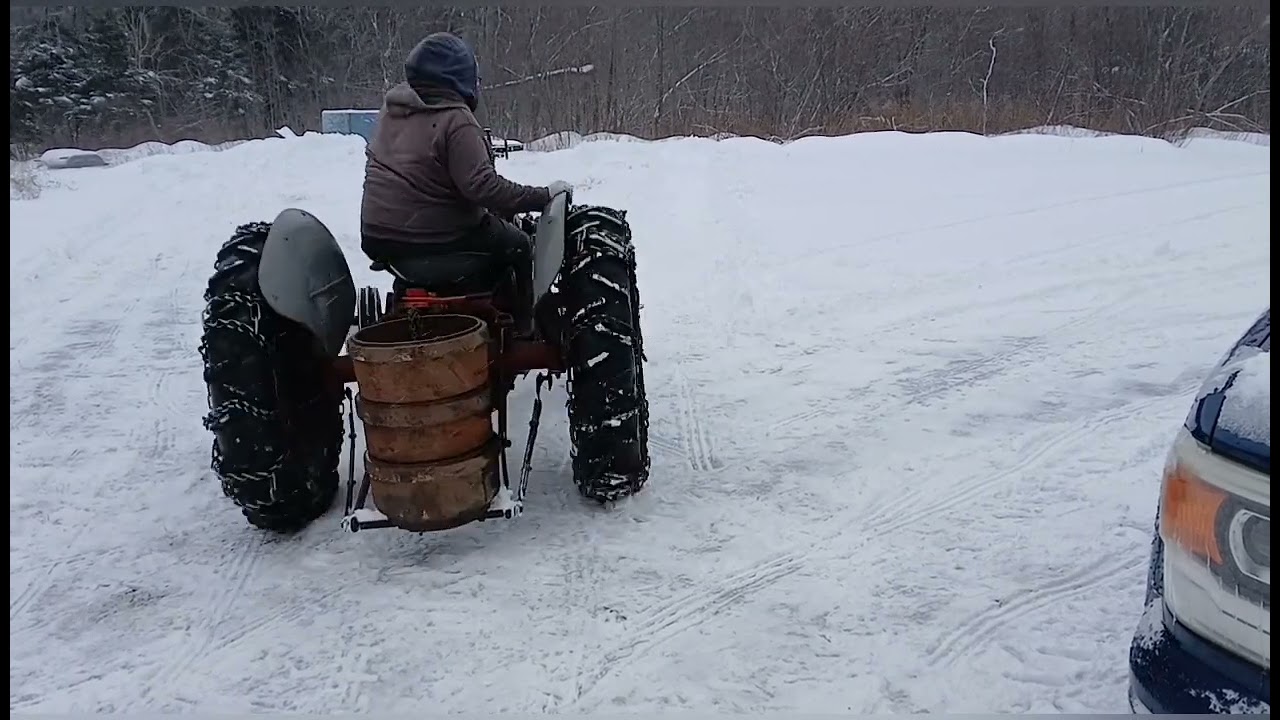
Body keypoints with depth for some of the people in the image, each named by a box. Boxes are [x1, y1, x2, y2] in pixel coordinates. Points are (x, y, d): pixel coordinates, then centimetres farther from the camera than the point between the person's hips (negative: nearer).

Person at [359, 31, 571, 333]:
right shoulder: (456, 120, -18)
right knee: (520, 247, 14)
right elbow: (483, 186, -25)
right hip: (435, 239, -8)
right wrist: (543, 195, -19)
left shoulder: (391, 108, 5)